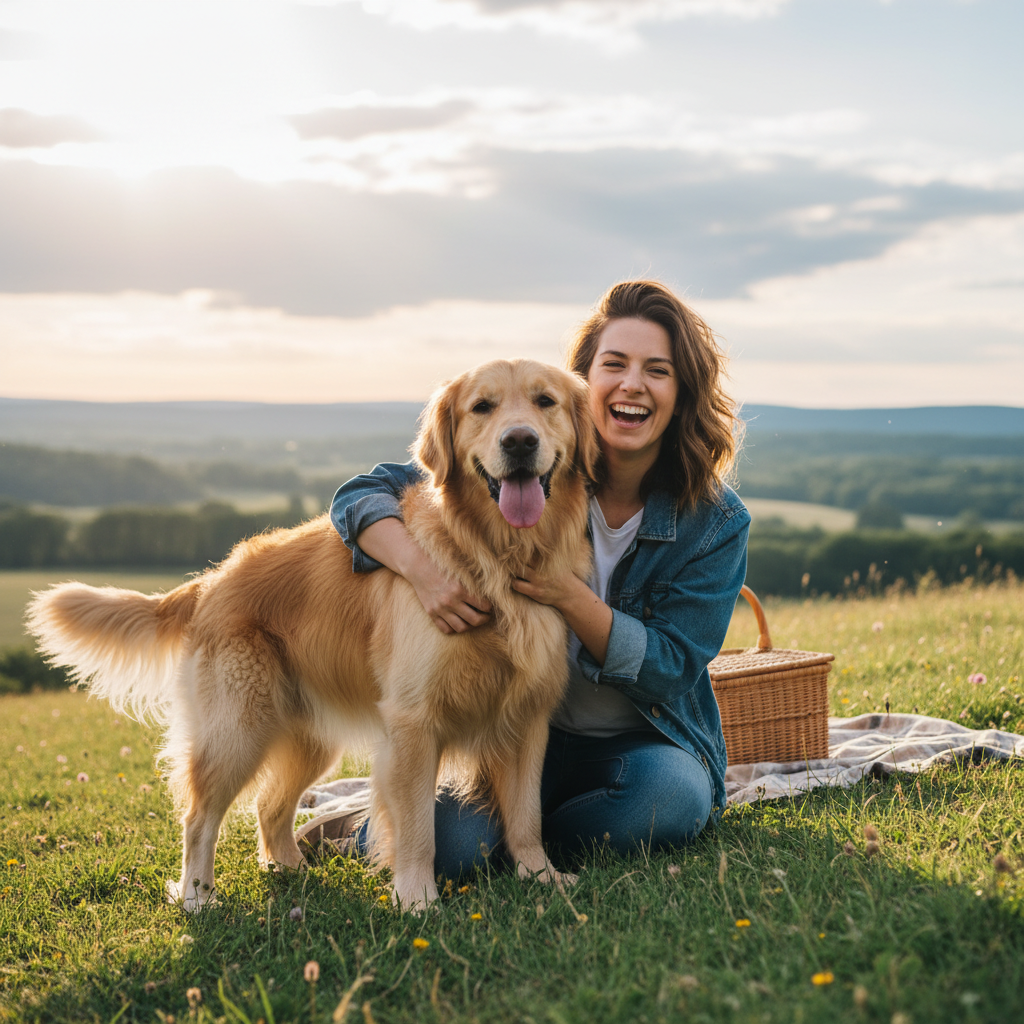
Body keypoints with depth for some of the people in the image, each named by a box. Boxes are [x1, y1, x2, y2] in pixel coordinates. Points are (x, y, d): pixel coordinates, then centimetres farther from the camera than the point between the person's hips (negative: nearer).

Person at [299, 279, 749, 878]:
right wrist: (424, 569, -34)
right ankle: (363, 833, 10)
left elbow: (672, 668, -13)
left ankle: (512, 847, -5)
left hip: (648, 742, 1)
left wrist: (570, 596, -29)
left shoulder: (717, 522, -9)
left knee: (672, 798, -32)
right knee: (447, 843, -27)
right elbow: (362, 494, -12)